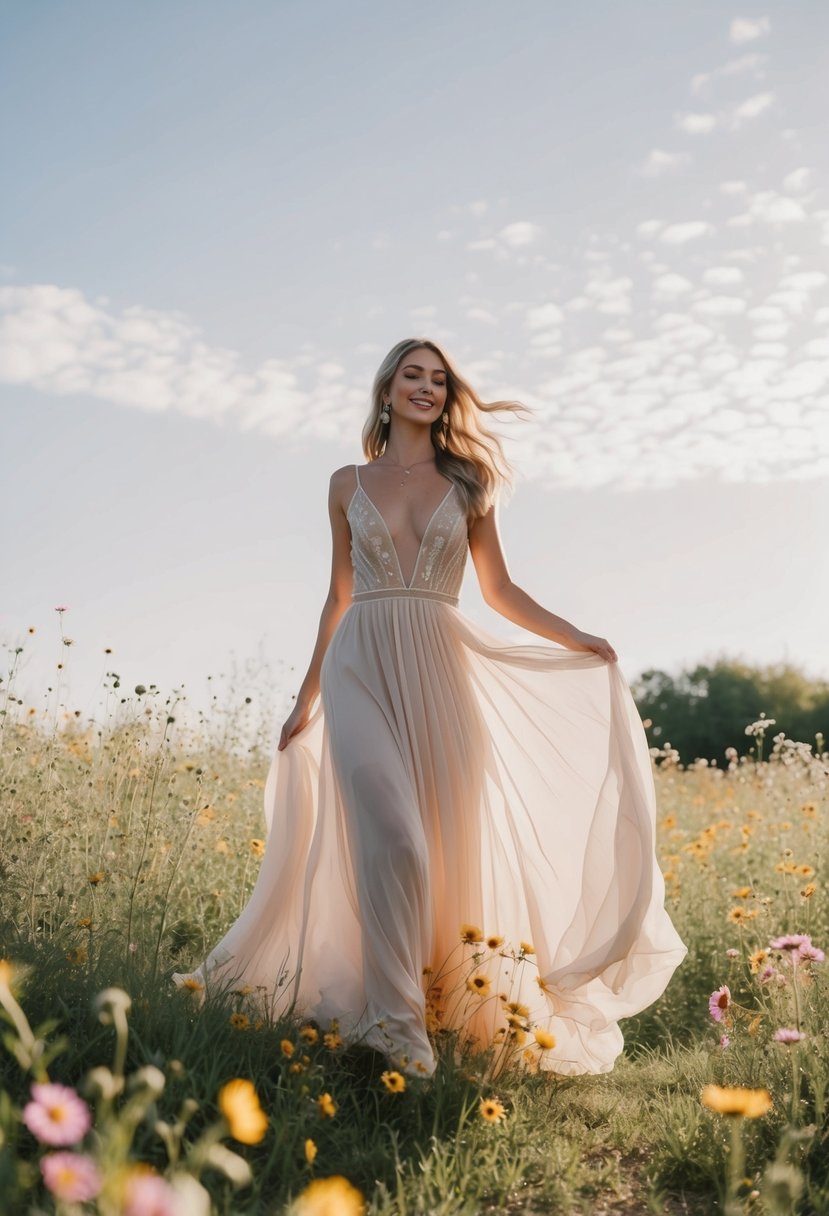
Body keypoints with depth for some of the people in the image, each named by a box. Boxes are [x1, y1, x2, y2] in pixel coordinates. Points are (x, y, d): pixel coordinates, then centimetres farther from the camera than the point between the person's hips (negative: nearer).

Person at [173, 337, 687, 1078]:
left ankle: (448, 999, 14)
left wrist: (575, 637, -3)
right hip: (363, 668, -1)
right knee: (392, 836, -18)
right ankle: (393, 1019, -12)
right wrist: (306, 699, 17)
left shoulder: (466, 481, 13)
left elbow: (499, 588, 12)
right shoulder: (348, 484, 14)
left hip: (440, 668, 1)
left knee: (448, 840, -1)